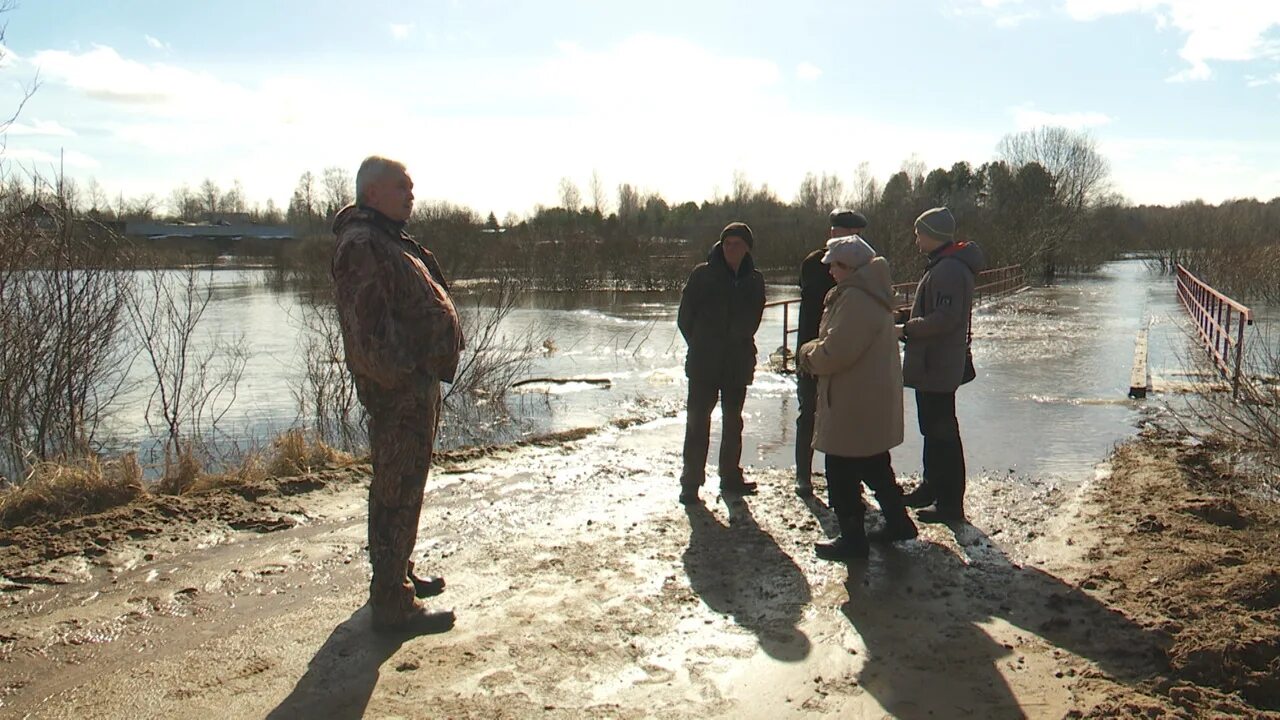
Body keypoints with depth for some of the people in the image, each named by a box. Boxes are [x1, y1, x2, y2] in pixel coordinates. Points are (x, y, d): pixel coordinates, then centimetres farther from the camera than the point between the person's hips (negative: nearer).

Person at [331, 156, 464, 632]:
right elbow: (367, 325, -24)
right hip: (398, 392, -11)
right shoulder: (362, 245, -15)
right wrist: (398, 375, -24)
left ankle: (396, 575, 35)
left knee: (399, 488, 20)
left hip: (416, 385, 11)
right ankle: (392, 603, 2)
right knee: (398, 492, -5)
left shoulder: (388, 241, 20)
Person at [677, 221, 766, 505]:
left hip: (738, 364, 3)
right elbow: (685, 317, 0)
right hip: (703, 364, -3)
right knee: (698, 422, -2)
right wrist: (700, 346, 4)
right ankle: (691, 481, 5)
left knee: (733, 422, 12)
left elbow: (751, 322, 12)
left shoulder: (754, 280, 4)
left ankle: (731, 478, 23)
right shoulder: (702, 275, -4)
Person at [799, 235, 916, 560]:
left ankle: (852, 538, 8)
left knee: (842, 472, 0)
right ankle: (897, 522, 33)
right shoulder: (872, 293, 13)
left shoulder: (856, 298, -22)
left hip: (853, 403, -11)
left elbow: (836, 352, -26)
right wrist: (817, 350, 6)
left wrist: (808, 353, -8)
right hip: (874, 401, 11)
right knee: (875, 464, 22)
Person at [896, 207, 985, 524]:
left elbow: (945, 319, -27)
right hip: (931, 365, 11)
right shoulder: (943, 265, 15)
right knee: (933, 429, 21)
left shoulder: (948, 270, -20)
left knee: (942, 432, -5)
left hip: (936, 367, -11)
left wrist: (906, 329, -17)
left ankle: (950, 503, 2)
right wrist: (909, 328, 11)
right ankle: (933, 487, 35)